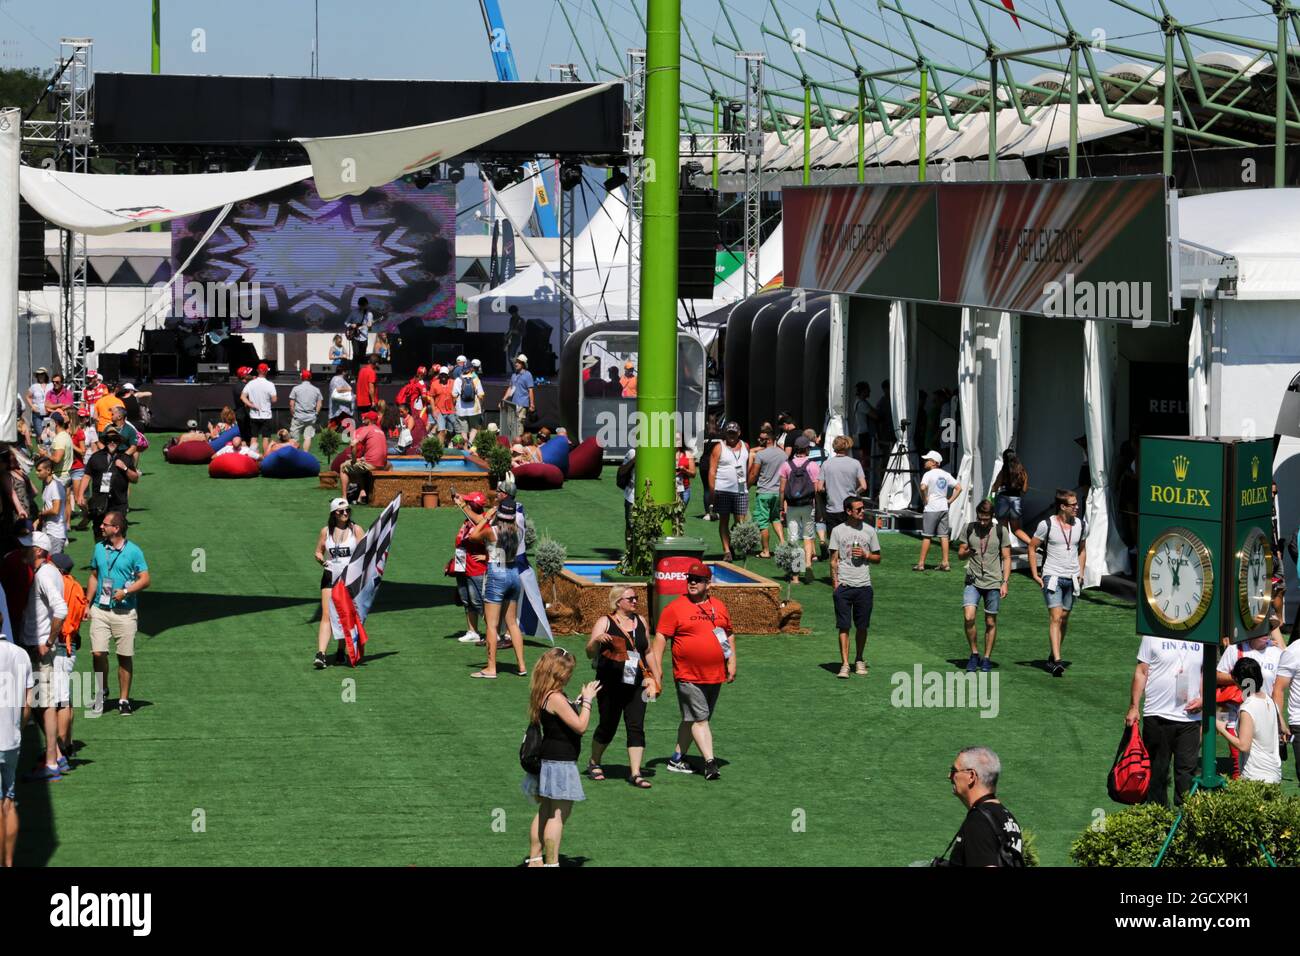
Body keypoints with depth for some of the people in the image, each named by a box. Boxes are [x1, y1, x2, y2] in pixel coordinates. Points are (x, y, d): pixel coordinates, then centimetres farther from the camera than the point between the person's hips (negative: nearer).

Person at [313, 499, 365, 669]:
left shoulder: (356, 530, 2)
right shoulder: (326, 531, 7)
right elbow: (318, 552, 16)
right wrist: (322, 561, -4)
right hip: (330, 578, 1)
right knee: (327, 616, -11)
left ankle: (340, 651, 21)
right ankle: (320, 654, -20)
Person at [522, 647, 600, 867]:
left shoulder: (543, 695, 8)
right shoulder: (556, 698, -21)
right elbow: (580, 726, -21)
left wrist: (580, 700, 14)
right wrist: (587, 700, -13)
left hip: (548, 760, 10)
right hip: (560, 764, -10)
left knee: (545, 812, 19)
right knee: (558, 815, -4)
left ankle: (535, 859, 26)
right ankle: (551, 862, -2)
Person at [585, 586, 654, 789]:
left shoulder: (641, 622, 10)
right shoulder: (605, 623, -4)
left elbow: (647, 652, 18)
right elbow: (590, 654, -8)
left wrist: (651, 679, 11)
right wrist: (596, 640, -29)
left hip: (635, 685, 3)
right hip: (610, 685, -3)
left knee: (636, 727, -6)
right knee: (608, 726, 7)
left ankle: (635, 773, -5)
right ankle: (594, 763, 30)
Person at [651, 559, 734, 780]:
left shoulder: (719, 607, 11)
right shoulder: (675, 608, -5)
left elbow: (729, 635, 22)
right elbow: (660, 638, -7)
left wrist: (732, 663, 13)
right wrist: (657, 670, -13)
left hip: (715, 675, 5)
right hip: (688, 676, -5)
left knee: (692, 719, 12)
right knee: (699, 719, -9)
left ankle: (678, 758, 22)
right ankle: (710, 762, -12)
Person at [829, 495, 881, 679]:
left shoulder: (869, 531, 9)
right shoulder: (838, 531, 3)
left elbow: (877, 558, 15)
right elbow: (834, 559, 4)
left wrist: (866, 555, -6)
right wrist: (835, 584, -5)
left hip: (864, 585, 2)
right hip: (843, 585, -2)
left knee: (862, 626, 7)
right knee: (844, 626, -5)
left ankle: (859, 661, 22)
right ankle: (844, 664, -4)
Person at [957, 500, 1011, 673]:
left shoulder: (1001, 531, 1)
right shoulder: (968, 529, 4)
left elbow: (1007, 558, 4)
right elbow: (960, 555, 9)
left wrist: (1005, 582, -5)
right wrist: (967, 552, -15)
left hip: (993, 582, -1)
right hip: (973, 581, 1)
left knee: (990, 622, 4)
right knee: (968, 618, -15)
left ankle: (987, 658, 17)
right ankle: (974, 654, 3)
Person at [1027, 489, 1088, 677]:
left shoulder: (1081, 525, 4)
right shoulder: (1047, 525, -9)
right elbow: (1032, 547, 1)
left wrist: (1081, 573, 11)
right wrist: (1035, 575, -2)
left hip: (1072, 578, 5)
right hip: (1052, 576, -5)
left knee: (1064, 618, 8)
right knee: (1055, 617, -15)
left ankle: (1053, 658, 22)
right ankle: (1057, 661, -22)